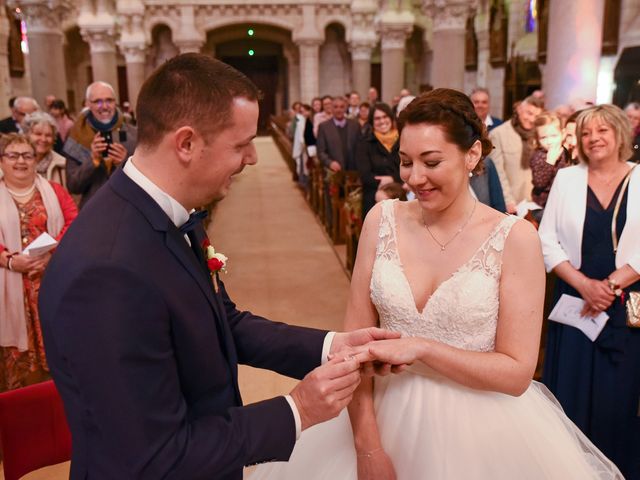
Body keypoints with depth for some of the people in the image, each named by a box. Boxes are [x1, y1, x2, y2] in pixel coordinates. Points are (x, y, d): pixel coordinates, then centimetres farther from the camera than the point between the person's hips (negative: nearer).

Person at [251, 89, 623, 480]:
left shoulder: (515, 238, -13)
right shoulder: (382, 220, -6)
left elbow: (517, 373, -12)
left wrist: (420, 348, -20)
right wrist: (366, 443, -10)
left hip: (477, 431, -2)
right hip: (387, 417, 2)